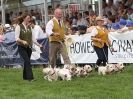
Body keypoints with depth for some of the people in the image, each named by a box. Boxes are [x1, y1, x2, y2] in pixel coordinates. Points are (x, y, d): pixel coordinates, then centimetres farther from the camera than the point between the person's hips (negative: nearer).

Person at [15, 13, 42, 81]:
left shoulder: (29, 27, 11)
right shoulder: (19, 27, -6)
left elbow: (32, 37, 14)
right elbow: (16, 38, -12)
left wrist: (38, 44, 7)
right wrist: (22, 41, -29)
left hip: (29, 47, 6)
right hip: (21, 47, -6)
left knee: (26, 62, 9)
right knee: (27, 61, -16)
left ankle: (25, 76, 21)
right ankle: (30, 77, -20)